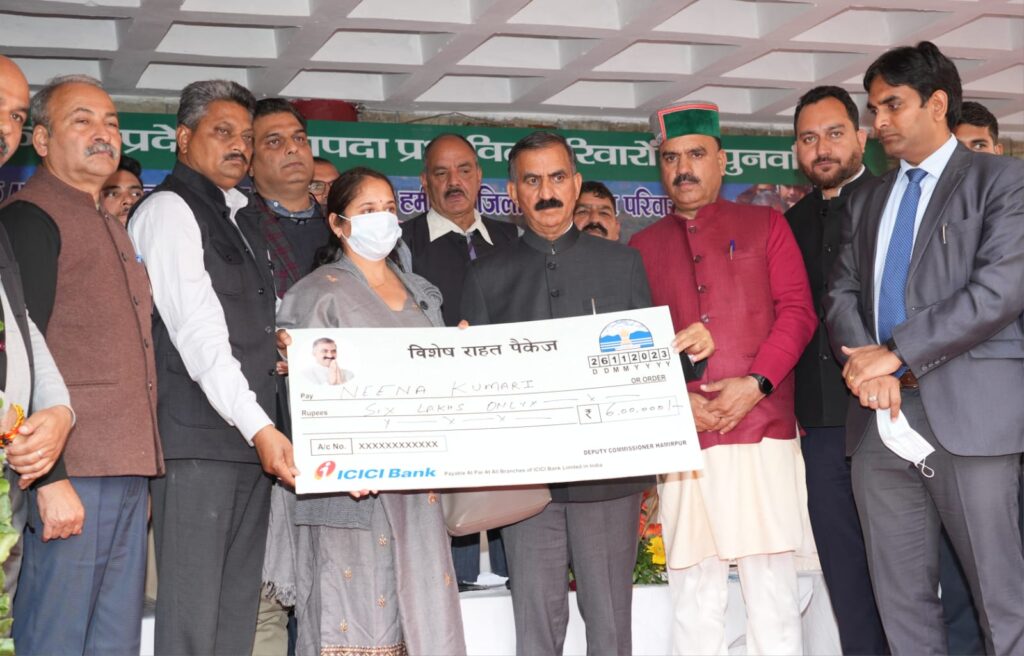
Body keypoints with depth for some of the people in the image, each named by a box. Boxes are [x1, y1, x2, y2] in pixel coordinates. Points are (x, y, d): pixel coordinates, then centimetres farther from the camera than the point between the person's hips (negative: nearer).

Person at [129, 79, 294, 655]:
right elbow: (197, 332, -15)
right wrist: (258, 426, -22)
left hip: (253, 436, 8)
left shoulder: (241, 221, 22)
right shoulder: (169, 209, -5)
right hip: (197, 440, -8)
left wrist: (280, 344, 4)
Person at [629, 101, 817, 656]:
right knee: (693, 597, 3)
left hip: (762, 431, -1)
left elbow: (797, 310, 2)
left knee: (772, 586, -1)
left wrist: (756, 383, -12)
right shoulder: (642, 246, 16)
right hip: (683, 440, 2)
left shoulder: (765, 226, 12)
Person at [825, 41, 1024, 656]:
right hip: (882, 417, 6)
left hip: (968, 414, -5)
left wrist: (896, 353, -13)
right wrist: (867, 365, -7)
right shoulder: (868, 198, 20)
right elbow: (843, 291, 14)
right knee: (902, 599, 8)